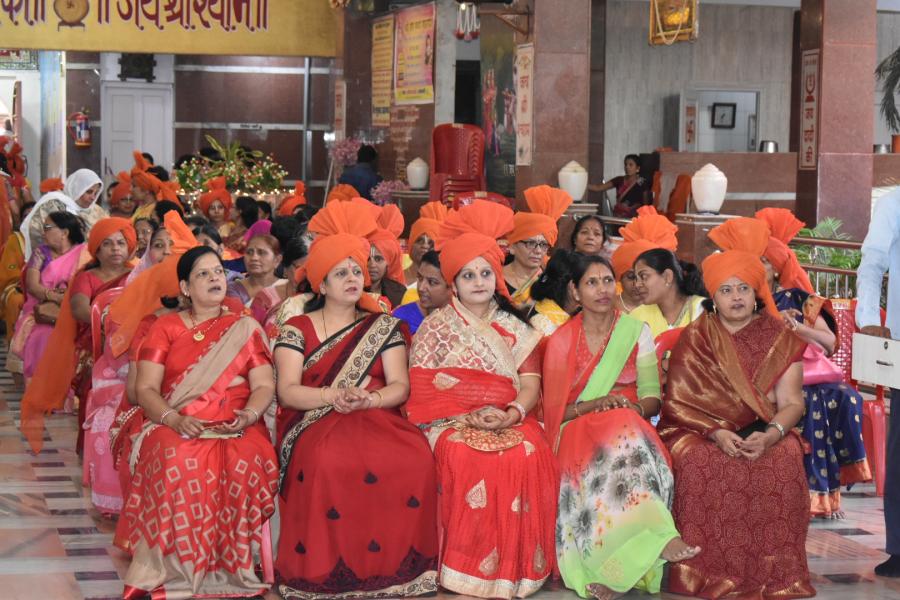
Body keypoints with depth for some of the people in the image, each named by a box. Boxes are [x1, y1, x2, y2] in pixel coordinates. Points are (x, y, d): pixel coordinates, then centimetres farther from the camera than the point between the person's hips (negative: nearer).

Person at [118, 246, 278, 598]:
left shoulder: (245, 329, 15)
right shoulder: (165, 328, 13)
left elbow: (264, 386, 8)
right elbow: (146, 389, 4)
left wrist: (249, 415, -15)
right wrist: (174, 419, -15)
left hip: (236, 428, 1)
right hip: (175, 426, 0)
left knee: (247, 464, -35)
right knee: (177, 462, -36)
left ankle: (230, 567, -21)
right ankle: (176, 570, -26)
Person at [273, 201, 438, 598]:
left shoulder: (384, 327, 14)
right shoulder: (296, 330, 8)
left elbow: (400, 386, 4)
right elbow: (287, 391, -2)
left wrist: (366, 399, -17)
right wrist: (336, 395, -19)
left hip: (377, 418, 2)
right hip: (314, 422, -2)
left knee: (414, 460, -30)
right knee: (331, 462, -38)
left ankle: (392, 563, -16)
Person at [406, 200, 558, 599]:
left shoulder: (515, 329, 16)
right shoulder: (435, 327, 8)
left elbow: (531, 383, 5)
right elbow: (422, 388, -1)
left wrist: (512, 413, -17)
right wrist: (469, 414, -15)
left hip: (511, 421, 2)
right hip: (452, 423, -2)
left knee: (531, 457, -31)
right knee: (468, 460, -35)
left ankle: (516, 567, -20)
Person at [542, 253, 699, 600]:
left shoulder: (636, 331, 11)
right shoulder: (561, 341, 9)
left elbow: (652, 399, 7)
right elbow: (554, 408, 3)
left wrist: (633, 408, -17)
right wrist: (595, 404, -16)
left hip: (632, 426, 1)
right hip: (579, 429, -1)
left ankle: (613, 569, -45)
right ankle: (661, 538, -53)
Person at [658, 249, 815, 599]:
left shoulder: (781, 339, 5)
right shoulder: (695, 338, 2)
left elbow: (791, 402, -2)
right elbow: (678, 401, -4)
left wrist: (769, 436, -23)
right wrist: (717, 434, -21)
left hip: (764, 433, 1)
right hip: (700, 432, -1)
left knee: (786, 459, -31)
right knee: (699, 462, -34)